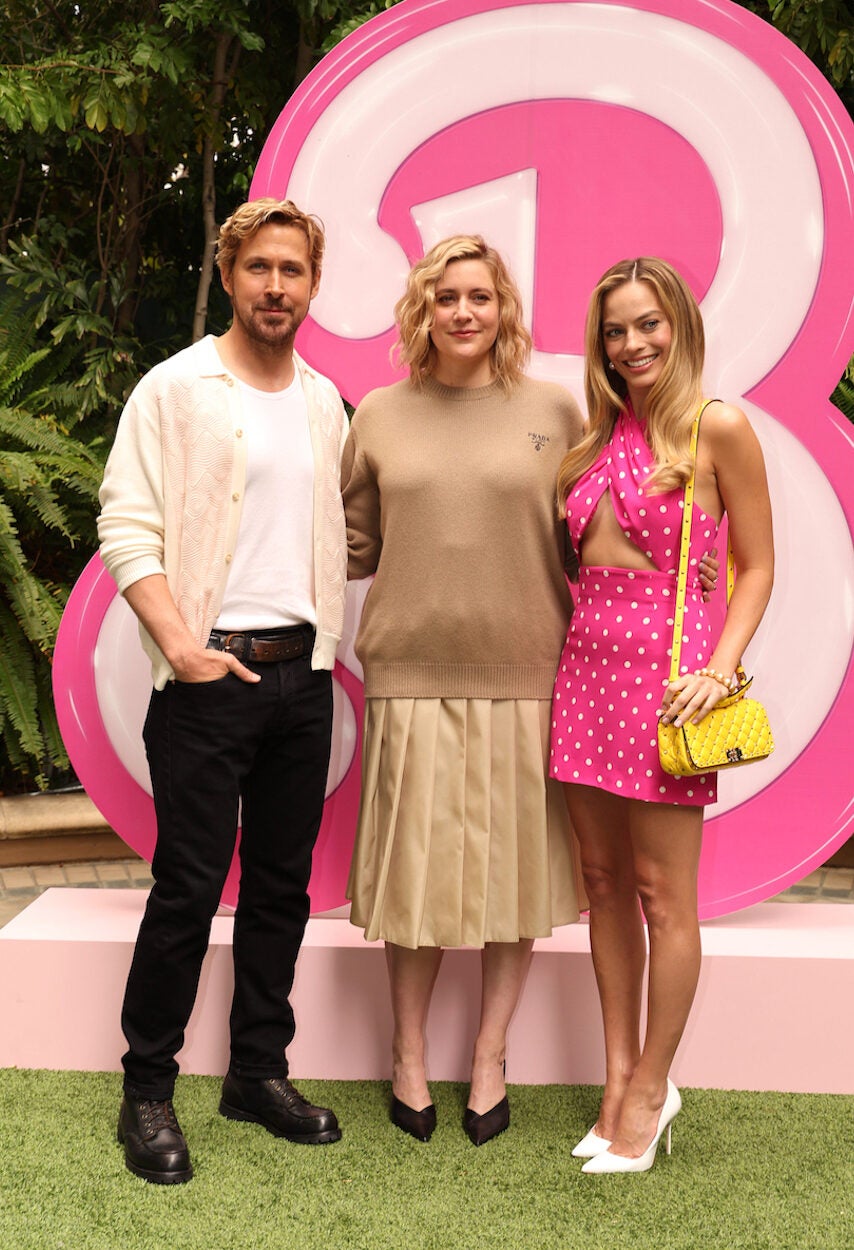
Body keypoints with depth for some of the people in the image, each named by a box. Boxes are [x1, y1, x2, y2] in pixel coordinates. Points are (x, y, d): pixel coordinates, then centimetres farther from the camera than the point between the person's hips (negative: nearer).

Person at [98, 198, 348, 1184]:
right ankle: (147, 1090, 13)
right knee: (189, 885, -3)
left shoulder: (325, 402, 14)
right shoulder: (175, 388, -2)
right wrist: (179, 643, -18)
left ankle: (259, 1072, 24)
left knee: (282, 881, 10)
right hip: (209, 676, -5)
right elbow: (125, 525, -9)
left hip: (302, 672, 6)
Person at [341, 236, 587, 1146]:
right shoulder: (380, 416, 8)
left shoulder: (553, 411, 5)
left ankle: (489, 1060, 25)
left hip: (523, 677, 0)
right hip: (411, 676, 0)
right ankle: (408, 1056, 25)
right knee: (414, 869, 6)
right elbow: (354, 545, 13)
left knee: (513, 869, 7)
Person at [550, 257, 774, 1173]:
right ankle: (619, 1077, 23)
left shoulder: (717, 429, -4)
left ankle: (650, 1089, 16)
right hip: (587, 661, 6)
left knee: (662, 891, 1)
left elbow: (756, 568, -4)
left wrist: (720, 669, -14)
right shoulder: (599, 438, 13)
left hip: (664, 664, -6)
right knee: (603, 878, 10)